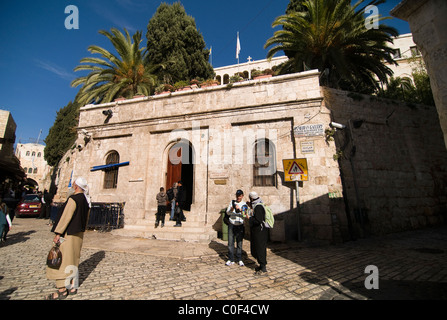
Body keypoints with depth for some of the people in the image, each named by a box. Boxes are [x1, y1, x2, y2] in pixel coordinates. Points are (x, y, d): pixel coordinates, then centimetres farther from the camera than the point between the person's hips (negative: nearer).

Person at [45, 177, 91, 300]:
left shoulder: (73, 199, -20)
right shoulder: (86, 200, 5)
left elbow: (66, 216, -20)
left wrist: (58, 233, -15)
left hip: (68, 233, -8)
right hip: (79, 234, 8)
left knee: (62, 259, 3)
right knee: (73, 260, 17)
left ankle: (62, 290, 11)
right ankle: (72, 287, 24)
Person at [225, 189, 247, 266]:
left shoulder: (244, 204, -1)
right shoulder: (232, 202, 4)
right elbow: (228, 212, 0)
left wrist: (240, 209, -27)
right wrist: (232, 208, -18)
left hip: (240, 225, -1)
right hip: (232, 225, 1)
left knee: (239, 243, 5)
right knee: (230, 243, 4)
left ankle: (239, 259, 18)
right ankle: (231, 260, 15)